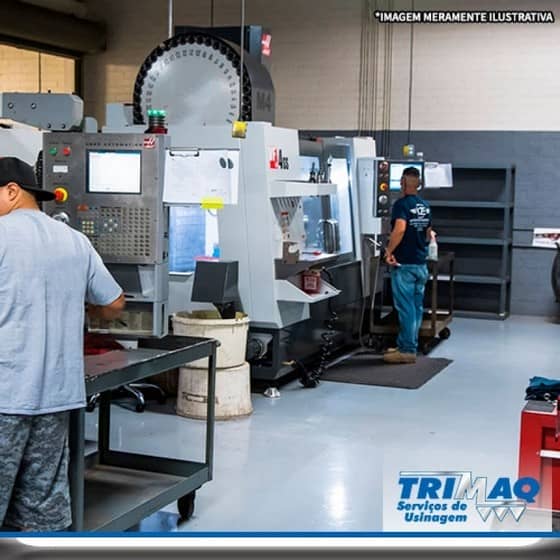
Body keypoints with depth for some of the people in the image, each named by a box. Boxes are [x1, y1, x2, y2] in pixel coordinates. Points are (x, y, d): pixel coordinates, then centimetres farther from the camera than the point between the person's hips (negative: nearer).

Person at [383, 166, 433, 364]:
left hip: (404, 264, -8)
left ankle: (408, 350, 0)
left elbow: (400, 229, -29)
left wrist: (389, 251, -20)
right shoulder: (425, 206, 11)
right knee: (416, 307, 11)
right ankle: (404, 345, 21)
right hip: (421, 264, 8)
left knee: (406, 308, -3)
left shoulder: (402, 204, -13)